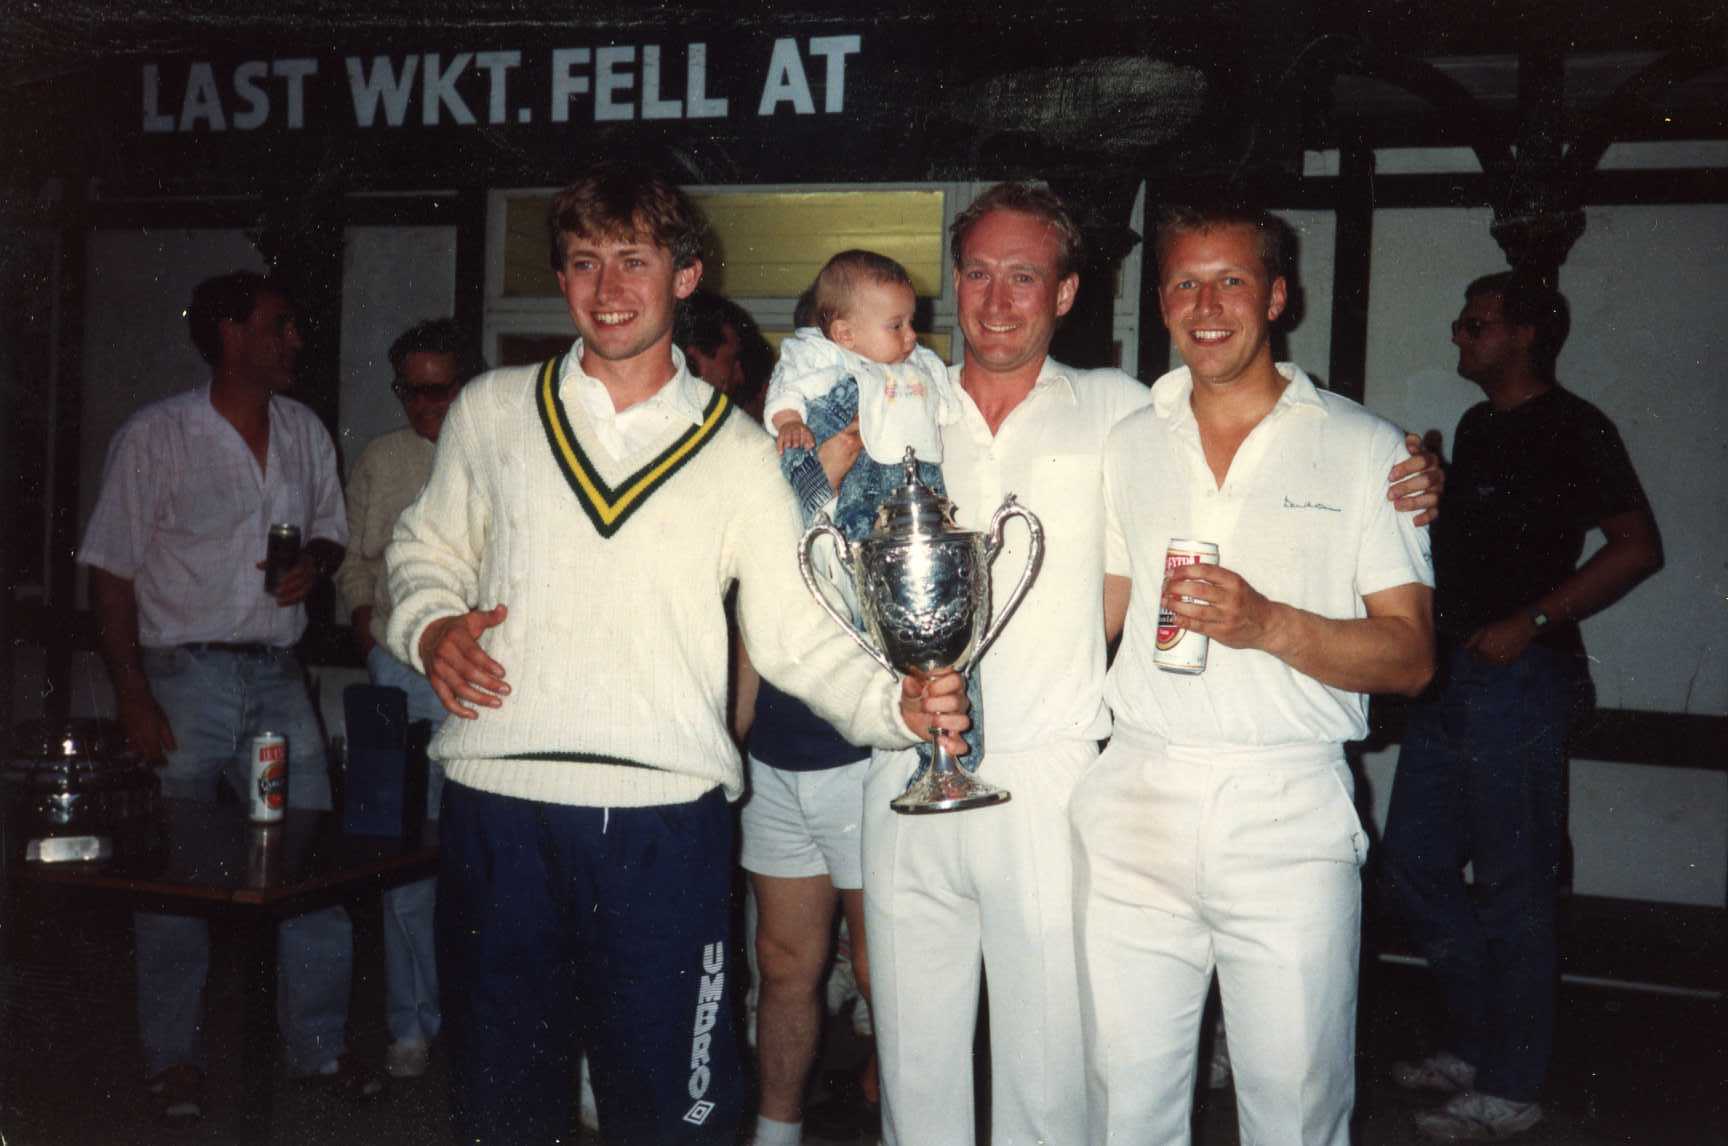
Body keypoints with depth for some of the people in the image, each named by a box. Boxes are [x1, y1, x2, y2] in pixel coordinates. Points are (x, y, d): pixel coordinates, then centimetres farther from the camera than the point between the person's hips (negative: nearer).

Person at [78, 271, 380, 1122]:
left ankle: (320, 1043, 18)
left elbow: (330, 531, 21)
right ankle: (174, 1058, 19)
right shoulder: (154, 436, -6)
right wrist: (133, 699, -12)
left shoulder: (305, 432, 9)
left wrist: (315, 561, -5)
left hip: (277, 676, 4)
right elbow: (111, 573, -6)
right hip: (184, 676, -4)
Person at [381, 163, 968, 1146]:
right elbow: (426, 546, 20)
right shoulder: (493, 411, 9)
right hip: (498, 810, 2)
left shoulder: (736, 450, 5)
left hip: (665, 817, -1)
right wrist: (430, 630, -1)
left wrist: (900, 705, -15)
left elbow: (797, 635, 2)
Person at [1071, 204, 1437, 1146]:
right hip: (1133, 810, 3)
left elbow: (1411, 657, -3)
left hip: (1289, 817, -2)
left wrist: (1268, 624, -19)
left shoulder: (1364, 449, 2)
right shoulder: (1126, 445, 12)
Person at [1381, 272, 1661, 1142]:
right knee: (1414, 861, 11)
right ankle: (1477, 1044, 26)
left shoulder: (1571, 429, -7)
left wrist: (1530, 622, -18)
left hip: (1518, 679, -9)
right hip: (1452, 675, 9)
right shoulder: (1476, 427, 17)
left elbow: (1636, 546, -14)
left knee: (1512, 886, -2)